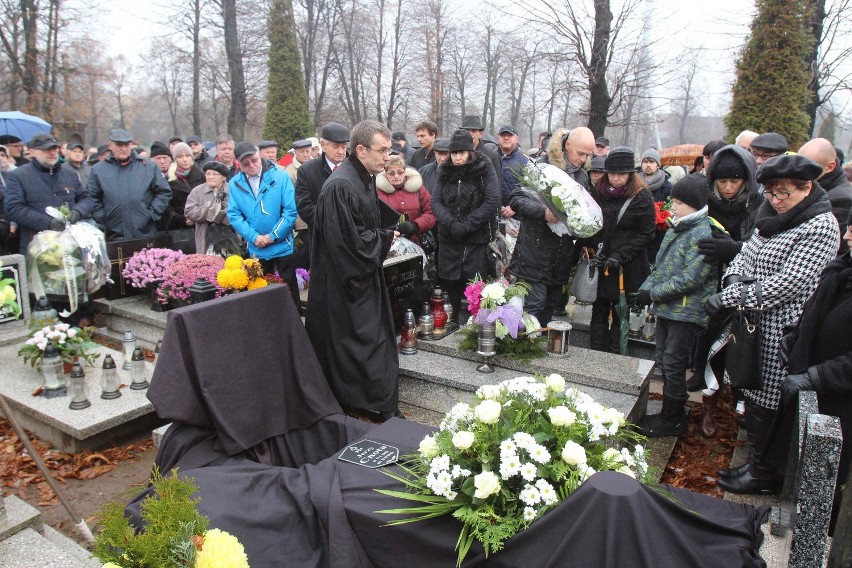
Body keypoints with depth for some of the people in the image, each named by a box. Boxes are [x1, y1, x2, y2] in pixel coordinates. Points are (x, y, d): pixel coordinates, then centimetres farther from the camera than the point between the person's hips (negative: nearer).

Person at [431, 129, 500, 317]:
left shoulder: (485, 169, -2)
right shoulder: (445, 171, 10)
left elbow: (492, 201, -10)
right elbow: (435, 201, 3)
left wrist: (466, 225, -14)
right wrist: (451, 224, -14)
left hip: (478, 239, -3)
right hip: (449, 239, 4)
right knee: (450, 287, 6)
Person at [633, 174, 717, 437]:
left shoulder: (703, 234, -18)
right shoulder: (677, 228, 10)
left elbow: (691, 278, -24)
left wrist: (654, 294, -18)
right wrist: (646, 288, 2)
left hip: (686, 312, -9)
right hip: (666, 308, 9)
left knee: (673, 364, 0)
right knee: (663, 360, 17)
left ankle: (671, 420, 16)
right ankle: (672, 413, 32)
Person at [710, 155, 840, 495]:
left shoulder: (820, 226, -15)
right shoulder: (774, 216, 10)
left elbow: (787, 284, -21)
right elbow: (747, 253, 15)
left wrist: (729, 297, -20)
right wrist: (734, 278, -7)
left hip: (784, 329, -8)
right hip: (759, 323, 8)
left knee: (767, 403, 2)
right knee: (754, 397, 15)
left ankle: (763, 474, 19)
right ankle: (757, 463, 31)